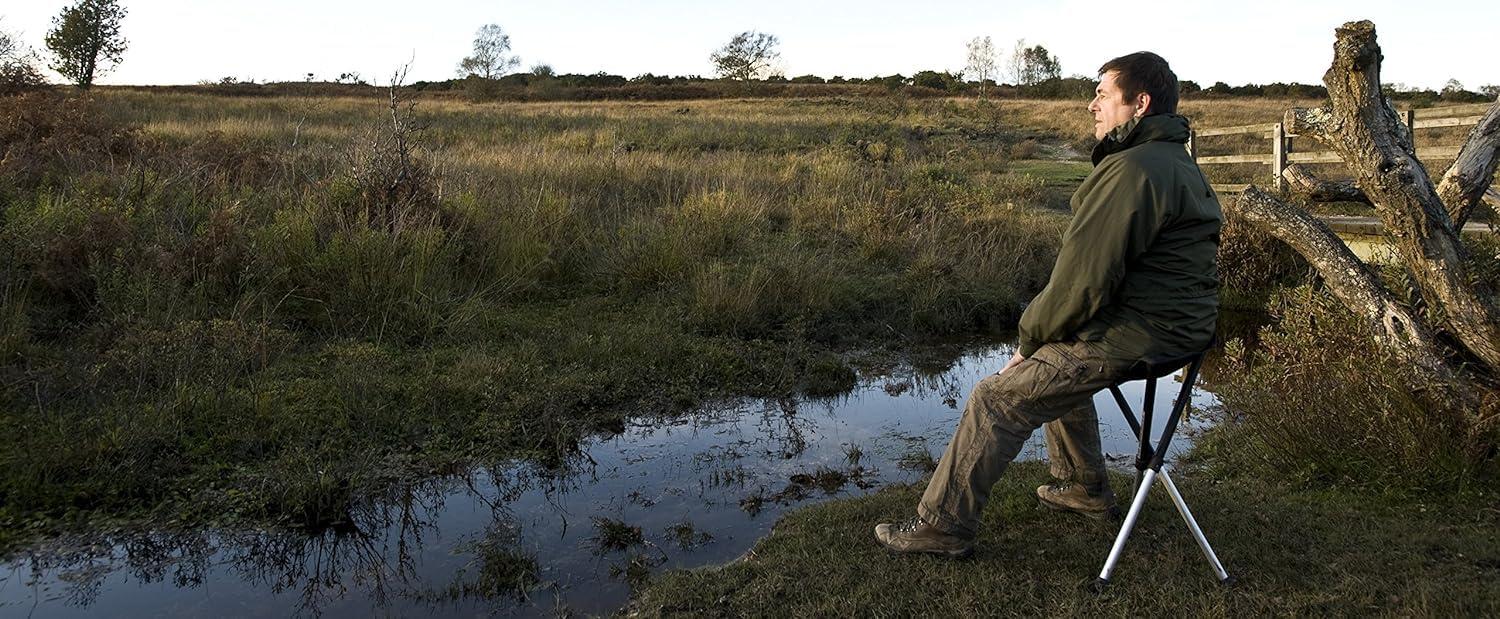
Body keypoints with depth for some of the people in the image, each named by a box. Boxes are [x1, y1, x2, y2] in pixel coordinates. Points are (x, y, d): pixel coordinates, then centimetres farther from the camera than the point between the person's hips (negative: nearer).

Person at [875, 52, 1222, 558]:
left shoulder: (1131, 170, -21)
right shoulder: (1178, 164, 15)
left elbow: (1081, 280, -24)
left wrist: (1031, 337, -7)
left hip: (1132, 339, -11)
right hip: (1179, 323, 11)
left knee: (997, 399, -6)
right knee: (1054, 363, 31)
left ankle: (943, 526, 2)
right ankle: (1084, 488, 38)